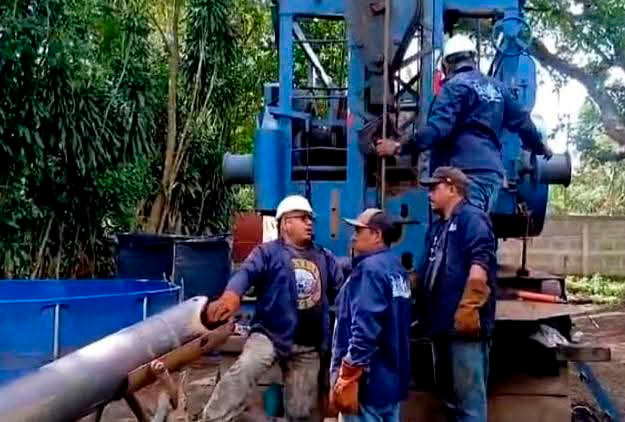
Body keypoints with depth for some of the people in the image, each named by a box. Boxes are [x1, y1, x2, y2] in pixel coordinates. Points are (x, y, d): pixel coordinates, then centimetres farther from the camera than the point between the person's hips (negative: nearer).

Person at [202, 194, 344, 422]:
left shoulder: (325, 258, 13)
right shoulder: (268, 252, -3)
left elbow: (342, 290, 19)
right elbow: (246, 272, -22)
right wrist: (230, 296, -42)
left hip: (308, 346, 4)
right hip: (270, 335, -4)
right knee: (243, 371, -33)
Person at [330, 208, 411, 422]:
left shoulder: (370, 269, -17)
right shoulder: (396, 268, 12)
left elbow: (365, 328, -25)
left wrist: (347, 379, -21)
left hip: (368, 381, -9)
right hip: (391, 378, 9)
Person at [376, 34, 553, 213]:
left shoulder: (455, 86, -5)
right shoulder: (496, 87, 19)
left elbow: (438, 128, -17)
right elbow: (522, 121, 28)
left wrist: (399, 147, -16)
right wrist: (540, 147, 45)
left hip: (467, 172, -8)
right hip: (493, 172, 8)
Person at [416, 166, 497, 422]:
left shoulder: (472, 218, -6)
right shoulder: (437, 226, 21)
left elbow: (479, 266, -19)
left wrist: (467, 307, -25)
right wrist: (425, 314, 22)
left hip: (464, 323, -10)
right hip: (442, 324, 10)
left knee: (468, 398, -6)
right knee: (448, 394, 17)